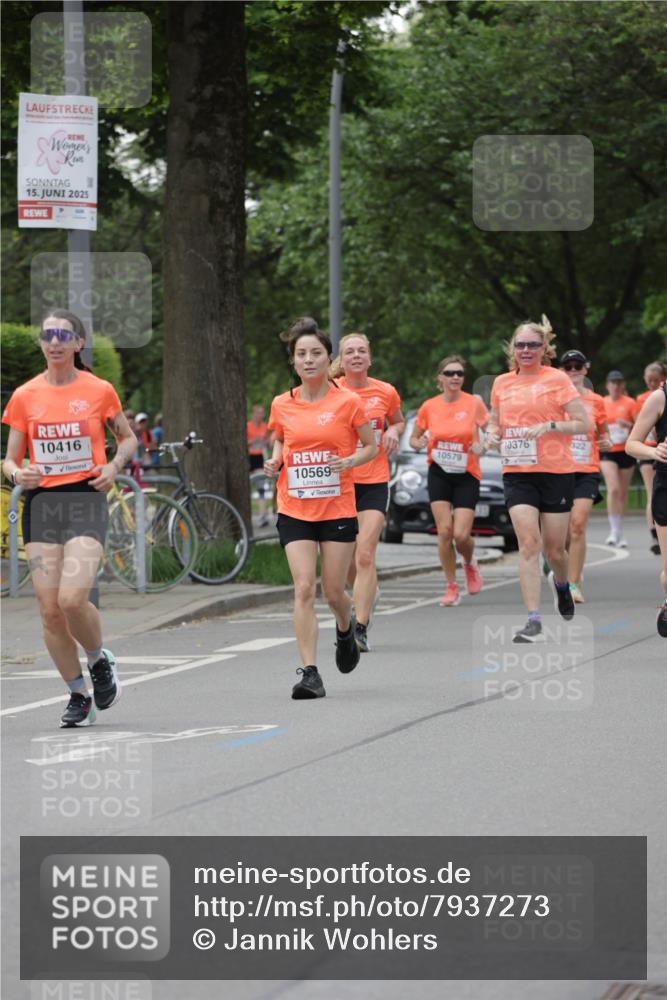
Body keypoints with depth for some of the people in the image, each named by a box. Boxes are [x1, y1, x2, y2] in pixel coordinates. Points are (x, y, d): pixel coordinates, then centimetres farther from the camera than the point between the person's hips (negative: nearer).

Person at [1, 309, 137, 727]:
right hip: (40, 502, 3)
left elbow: (128, 437, 17)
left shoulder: (99, 390, 1)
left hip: (86, 500, -3)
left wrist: (114, 467, -3)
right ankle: (79, 696, 14)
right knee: (50, 608, -2)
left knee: (72, 599, -20)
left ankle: (100, 661, 11)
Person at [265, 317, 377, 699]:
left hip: (338, 508, -2)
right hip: (294, 510, 2)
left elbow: (372, 446, 4)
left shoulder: (348, 402, -5)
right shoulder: (282, 405, 3)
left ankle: (346, 630, 41)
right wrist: (275, 461, 0)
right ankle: (310, 672, -10)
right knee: (304, 588, -10)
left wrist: (349, 461, -15)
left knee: (333, 591, 5)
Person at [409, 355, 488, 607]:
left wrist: (482, 447, -22)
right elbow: (414, 438, 11)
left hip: (467, 475, -1)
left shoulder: (474, 403, -6)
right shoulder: (429, 407, -1)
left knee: (461, 535, -9)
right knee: (444, 531, -9)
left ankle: (470, 564, 26)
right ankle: (451, 587, 5)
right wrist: (419, 443, -12)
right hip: (439, 474, 1)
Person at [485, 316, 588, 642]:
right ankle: (533, 620, -15)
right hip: (516, 472, 2)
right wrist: (492, 435, -1)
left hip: (556, 472, -2)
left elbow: (582, 423, -5)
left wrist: (548, 426, -19)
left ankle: (561, 584, 43)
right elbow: (494, 421, 22)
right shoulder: (502, 383, 9)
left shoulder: (557, 379, -3)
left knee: (554, 548, 6)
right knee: (528, 544, -13)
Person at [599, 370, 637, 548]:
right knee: (613, 489, -17)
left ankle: (619, 533, 17)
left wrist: (628, 425, -21)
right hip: (607, 452, 0)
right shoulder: (601, 404, 5)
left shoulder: (629, 403, 0)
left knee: (623, 492, 5)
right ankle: (614, 531, -15)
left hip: (626, 451, 0)